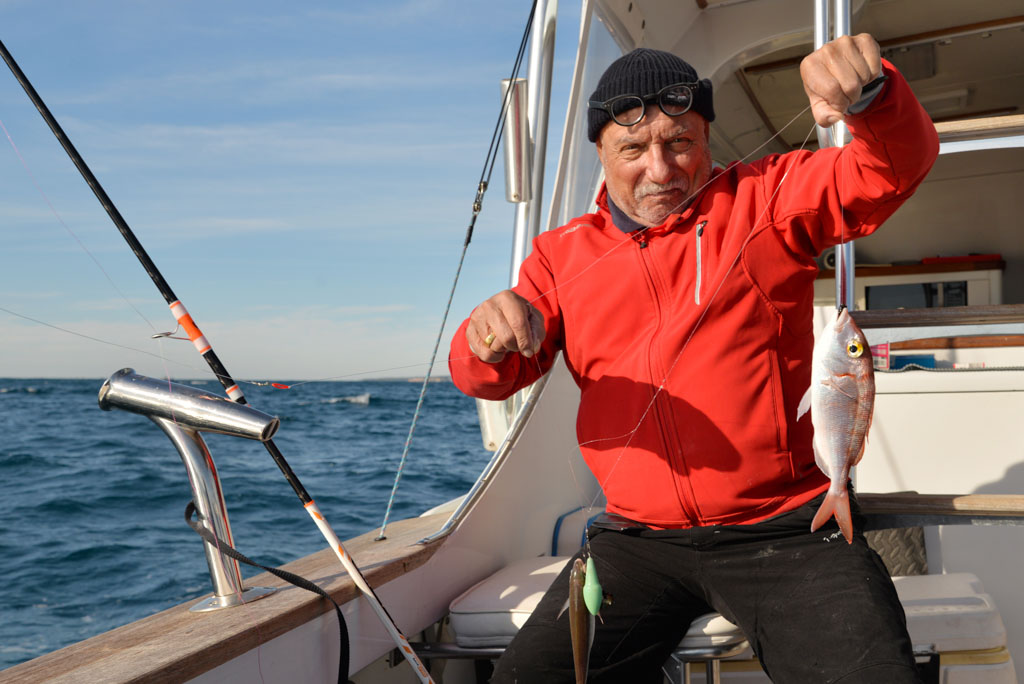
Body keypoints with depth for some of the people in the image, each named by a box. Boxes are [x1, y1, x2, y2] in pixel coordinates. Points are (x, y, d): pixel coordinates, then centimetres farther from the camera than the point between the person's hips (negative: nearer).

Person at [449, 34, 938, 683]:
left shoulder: (764, 199, 5)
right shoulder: (563, 253, 11)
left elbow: (899, 164, -4)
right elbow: (492, 378, 6)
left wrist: (869, 91, -27)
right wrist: (489, 339, -19)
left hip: (787, 529, -2)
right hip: (639, 539, 3)